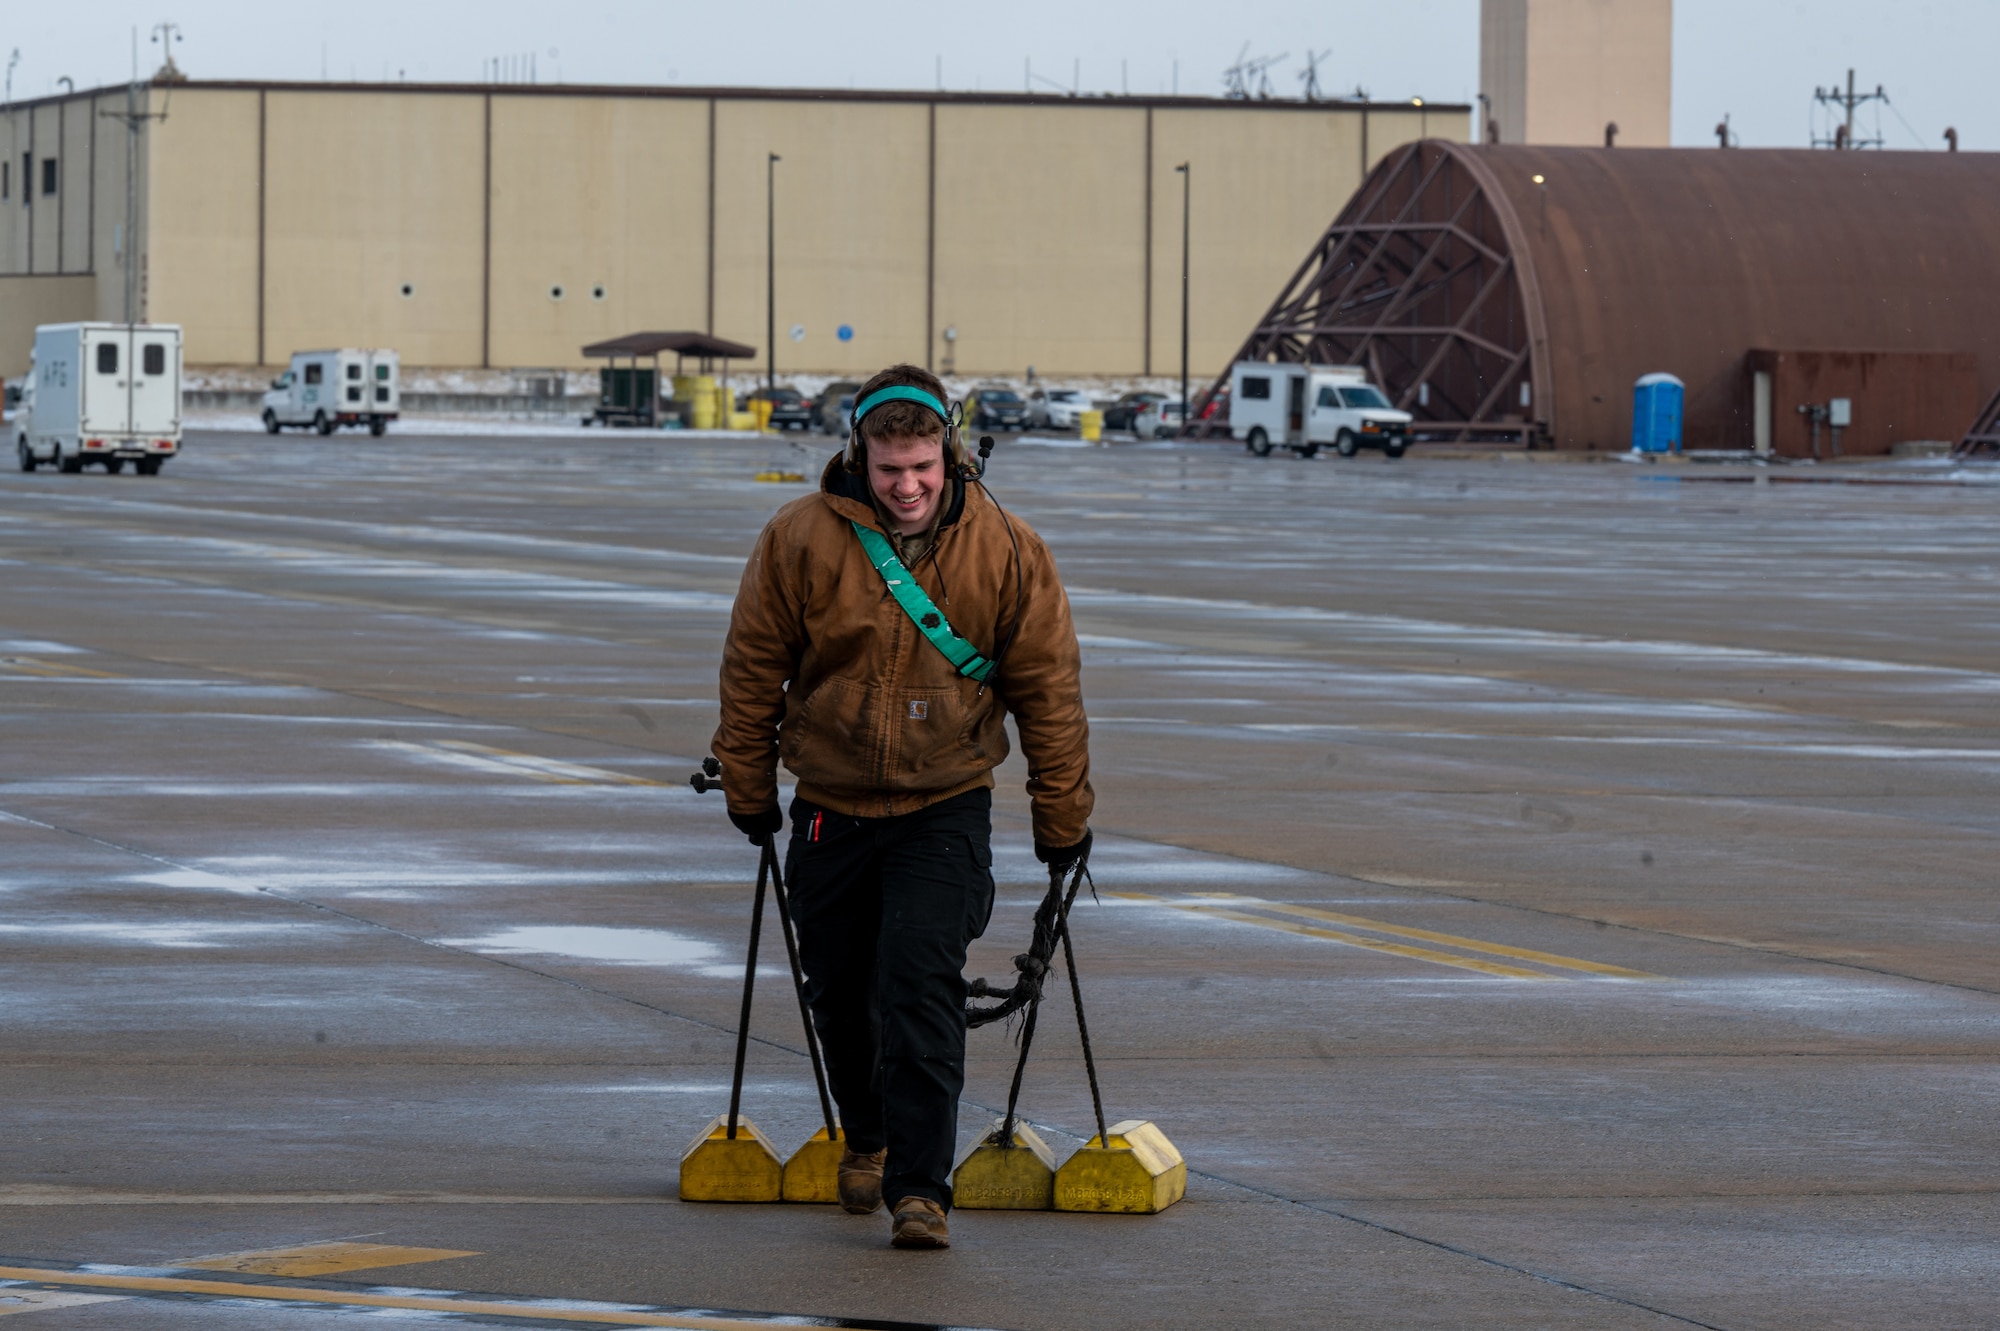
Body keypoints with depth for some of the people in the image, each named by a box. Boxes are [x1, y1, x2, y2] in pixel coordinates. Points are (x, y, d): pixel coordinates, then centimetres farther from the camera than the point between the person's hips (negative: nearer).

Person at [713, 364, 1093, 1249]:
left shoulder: (1006, 551, -8)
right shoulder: (801, 541, -10)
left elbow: (1048, 692, 0)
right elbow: (753, 671, 2)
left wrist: (1061, 822, 3)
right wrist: (748, 793, 8)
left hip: (944, 811, -2)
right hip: (831, 810, 2)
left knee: (922, 986, -16)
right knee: (840, 993, 12)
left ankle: (919, 1189, -15)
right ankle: (866, 1138, 40)